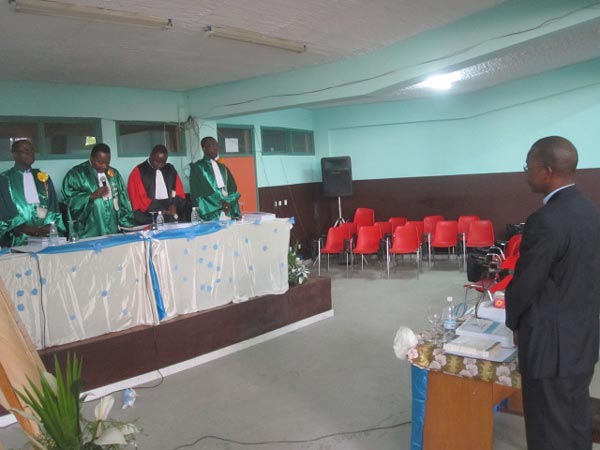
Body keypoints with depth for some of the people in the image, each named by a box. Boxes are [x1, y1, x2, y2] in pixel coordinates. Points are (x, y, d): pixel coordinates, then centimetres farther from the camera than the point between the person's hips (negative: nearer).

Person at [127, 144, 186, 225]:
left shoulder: (170, 170, 13)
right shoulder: (138, 172, -2)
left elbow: (179, 193, 11)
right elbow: (138, 199, -8)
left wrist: (174, 204, -9)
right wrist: (160, 210, -17)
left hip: (170, 219, 4)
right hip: (148, 221, -4)